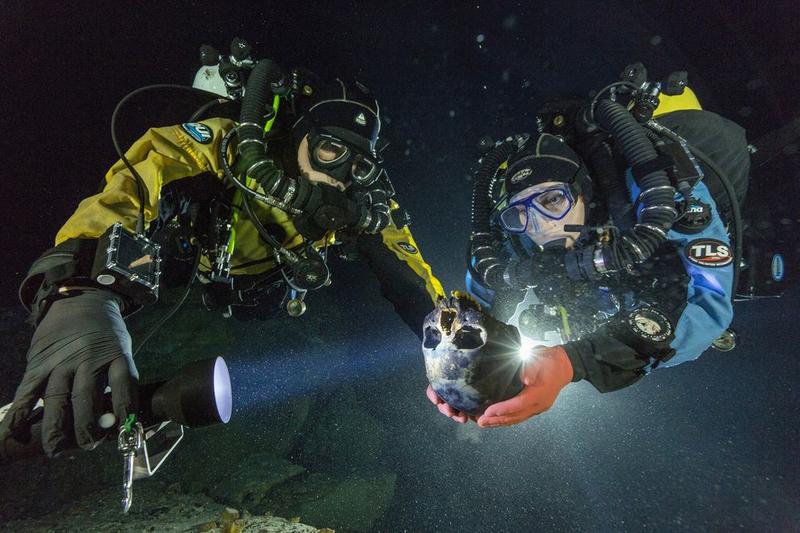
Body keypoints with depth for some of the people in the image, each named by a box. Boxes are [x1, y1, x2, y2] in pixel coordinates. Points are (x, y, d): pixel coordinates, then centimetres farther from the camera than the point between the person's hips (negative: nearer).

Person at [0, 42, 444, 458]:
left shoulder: (363, 204, -27)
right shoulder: (230, 146, -37)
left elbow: (407, 274, -22)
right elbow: (124, 196, -50)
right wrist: (79, 298, -67)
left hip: (272, 310, 2)